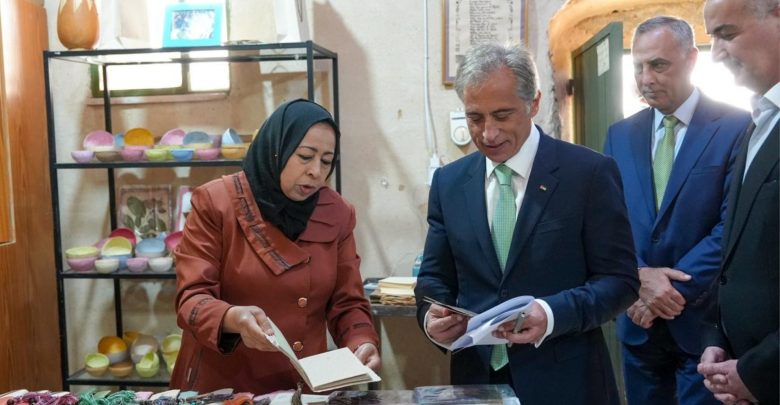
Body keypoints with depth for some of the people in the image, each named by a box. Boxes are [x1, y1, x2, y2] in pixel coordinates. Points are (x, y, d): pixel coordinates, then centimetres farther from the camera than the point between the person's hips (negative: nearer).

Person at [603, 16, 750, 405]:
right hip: (639, 319, 4)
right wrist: (638, 277, -14)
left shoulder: (738, 127, -6)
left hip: (704, 320, -4)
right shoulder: (620, 134, 8)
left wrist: (674, 289, -17)